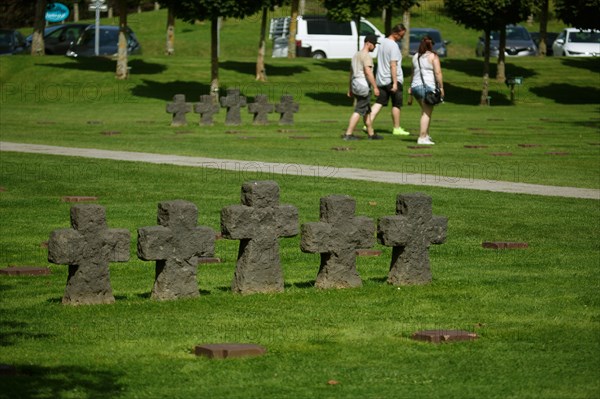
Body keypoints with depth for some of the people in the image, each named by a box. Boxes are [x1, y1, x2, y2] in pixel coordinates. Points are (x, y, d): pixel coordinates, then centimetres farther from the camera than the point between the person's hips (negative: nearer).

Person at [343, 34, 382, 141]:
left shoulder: (356, 54, 18)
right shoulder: (366, 55, -12)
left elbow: (352, 72, 21)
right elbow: (368, 72, -22)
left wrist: (350, 88, 25)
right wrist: (375, 87, -21)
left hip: (355, 84, 10)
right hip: (363, 85, -10)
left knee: (367, 111, 16)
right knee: (359, 111, -9)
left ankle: (371, 134, 22)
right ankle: (348, 134, -13)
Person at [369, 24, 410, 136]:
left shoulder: (382, 42, 11)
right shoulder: (394, 46, -16)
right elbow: (393, 65, -21)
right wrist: (395, 83, -21)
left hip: (381, 79, 7)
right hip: (392, 80, -7)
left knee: (379, 103, 5)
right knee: (396, 105, 5)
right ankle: (396, 128, 14)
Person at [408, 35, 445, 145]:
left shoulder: (416, 56, 14)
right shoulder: (433, 56, -5)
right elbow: (438, 73, -12)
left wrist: (411, 87, 26)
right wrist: (441, 87, -9)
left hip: (416, 86, 7)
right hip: (428, 86, -7)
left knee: (426, 111, 20)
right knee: (426, 113, -5)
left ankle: (426, 135, 20)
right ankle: (422, 138, -9)